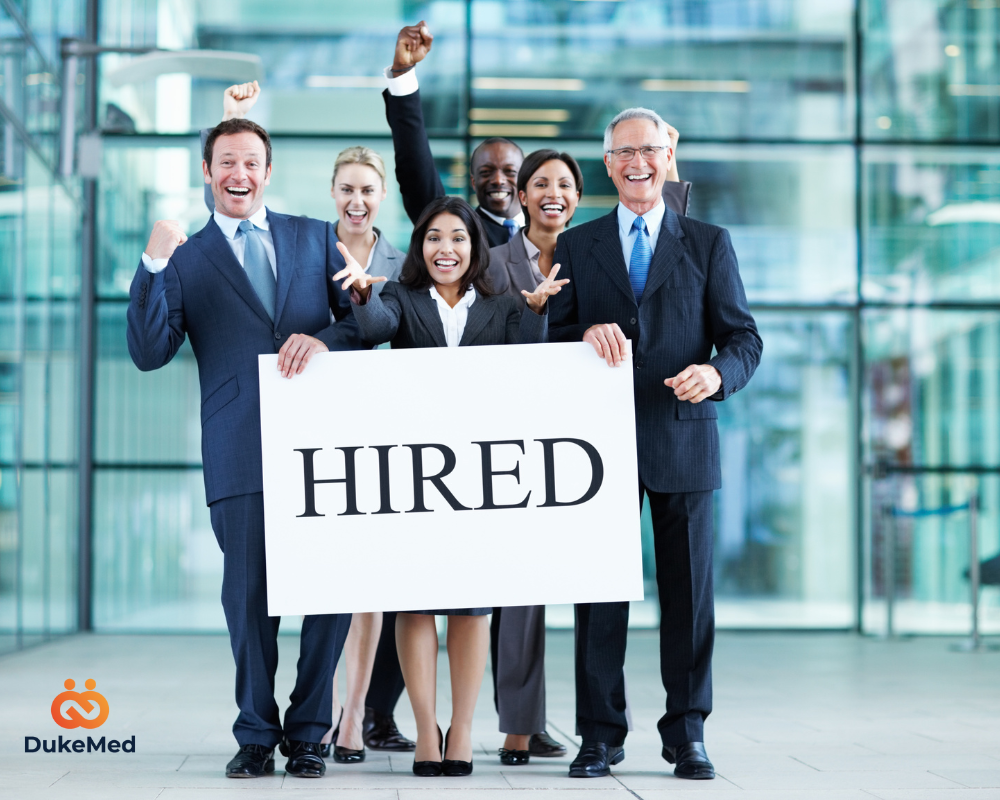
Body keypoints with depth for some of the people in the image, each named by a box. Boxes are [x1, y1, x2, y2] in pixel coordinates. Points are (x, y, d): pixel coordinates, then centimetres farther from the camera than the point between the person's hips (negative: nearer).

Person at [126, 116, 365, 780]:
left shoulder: (315, 238, 16)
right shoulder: (186, 258, 12)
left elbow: (364, 316, 12)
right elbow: (149, 352, 1)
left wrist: (325, 338, -10)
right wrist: (153, 266, -11)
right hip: (241, 447, -1)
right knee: (249, 593, -1)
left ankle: (308, 732, 13)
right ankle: (257, 733, 15)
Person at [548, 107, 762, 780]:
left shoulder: (709, 244, 10)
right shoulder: (576, 246, 12)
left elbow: (744, 338, 4)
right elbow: (552, 341, 9)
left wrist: (717, 373, -17)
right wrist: (587, 332, -13)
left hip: (683, 440, 0)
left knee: (689, 591, 3)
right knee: (600, 592, 2)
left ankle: (687, 735, 12)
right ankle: (600, 735, 10)